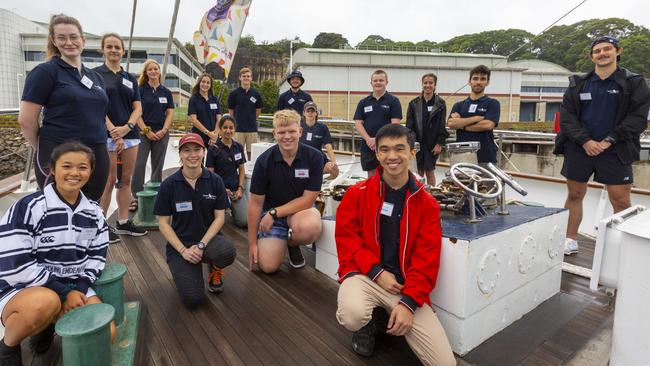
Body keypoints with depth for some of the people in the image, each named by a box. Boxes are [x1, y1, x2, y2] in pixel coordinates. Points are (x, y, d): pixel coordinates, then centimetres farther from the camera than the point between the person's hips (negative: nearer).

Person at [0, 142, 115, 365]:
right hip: (21, 289, -4)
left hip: (74, 288, 4)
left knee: (106, 334, -15)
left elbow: (97, 258, 4)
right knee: (46, 302, -39)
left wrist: (78, 289, -14)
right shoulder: (28, 207, -15)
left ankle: (49, 325, 14)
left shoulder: (94, 213, 1)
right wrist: (64, 292, -21)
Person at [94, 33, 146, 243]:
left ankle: (123, 222, 19)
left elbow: (138, 108, 7)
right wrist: (113, 132, -15)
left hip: (130, 134, 5)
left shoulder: (130, 78, 13)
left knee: (126, 180, 8)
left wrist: (127, 127, -10)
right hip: (106, 136, -4)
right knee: (109, 181, -1)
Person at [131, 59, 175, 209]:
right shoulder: (140, 90, 1)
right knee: (139, 165, -7)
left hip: (161, 133, 3)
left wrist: (164, 130, -7)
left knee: (158, 166, 8)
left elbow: (170, 113, 5)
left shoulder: (166, 92, 8)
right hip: (143, 132, -2)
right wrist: (147, 131, -11)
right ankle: (136, 197, 0)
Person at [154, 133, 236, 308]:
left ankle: (215, 270, 3)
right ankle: (183, 272, 18)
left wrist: (201, 245, -16)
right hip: (180, 244, -1)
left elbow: (219, 218, -3)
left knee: (227, 252, -35)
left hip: (209, 237, 1)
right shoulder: (169, 185, -6)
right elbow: (163, 223, -3)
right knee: (193, 299, -18)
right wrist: (183, 250, -14)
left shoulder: (215, 181, -4)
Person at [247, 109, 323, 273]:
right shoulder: (264, 161, -13)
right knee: (268, 265, -15)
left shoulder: (314, 157, -16)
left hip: (301, 209, 0)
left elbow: (308, 199, -14)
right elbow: (255, 203, -7)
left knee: (310, 227, -37)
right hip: (270, 212, 1)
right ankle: (280, 242, 22)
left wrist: (274, 213, -17)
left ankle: (293, 244, 2)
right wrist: (252, 243, -5)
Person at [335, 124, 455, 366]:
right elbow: (346, 238, -4)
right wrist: (377, 272, -15)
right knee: (353, 315, -36)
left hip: (406, 285, 2)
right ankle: (367, 323, 6)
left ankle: (387, 319, 18)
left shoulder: (427, 203, 1)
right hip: (364, 276, -1)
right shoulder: (357, 193, -1)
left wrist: (408, 302, -14)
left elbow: (427, 258, -3)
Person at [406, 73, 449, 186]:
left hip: (432, 144, -1)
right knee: (419, 172, 6)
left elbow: (442, 125, -2)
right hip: (417, 143, 1)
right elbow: (409, 125, 1)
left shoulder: (440, 103, 0)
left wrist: (439, 143, -7)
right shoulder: (414, 103, 3)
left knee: (430, 172, 3)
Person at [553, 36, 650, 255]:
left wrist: (609, 141, -14)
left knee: (621, 201, -4)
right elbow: (566, 115, 1)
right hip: (579, 148, 2)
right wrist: (585, 141, -12)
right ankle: (570, 241, 20)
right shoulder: (578, 83, 8)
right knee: (574, 195, 8)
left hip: (615, 151, -1)